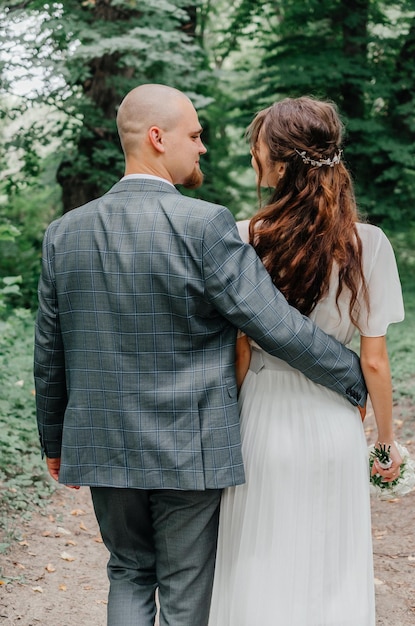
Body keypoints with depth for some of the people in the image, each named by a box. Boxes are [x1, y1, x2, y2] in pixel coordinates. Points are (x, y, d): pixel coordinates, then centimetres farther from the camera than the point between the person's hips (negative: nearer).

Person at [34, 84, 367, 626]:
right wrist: (357, 378, -2)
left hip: (104, 451, 4)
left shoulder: (65, 233, -1)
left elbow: (49, 355, 6)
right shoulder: (205, 225, -16)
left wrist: (55, 442, 19)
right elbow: (276, 324, -16)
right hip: (191, 454, -4)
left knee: (129, 573, 23)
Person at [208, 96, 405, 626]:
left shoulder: (243, 240, -12)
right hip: (334, 427, 1)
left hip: (263, 422, -1)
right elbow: (374, 362, -6)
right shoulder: (367, 244, -10)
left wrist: (232, 424, 7)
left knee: (260, 576, 14)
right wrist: (387, 438, 9)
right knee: (332, 575, 17)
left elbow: (238, 353, -7)